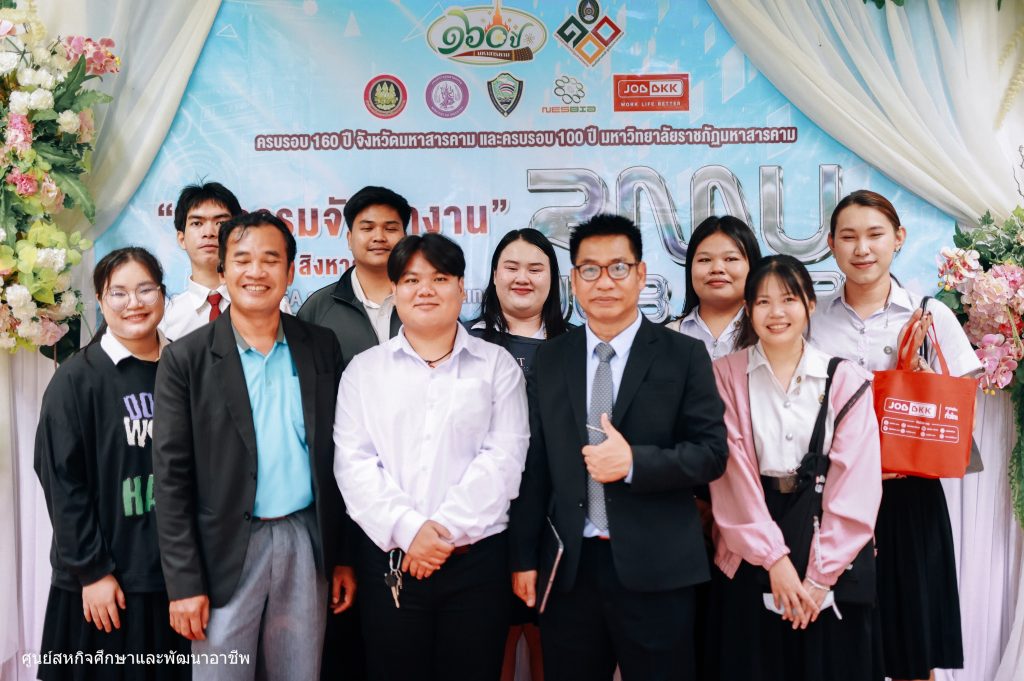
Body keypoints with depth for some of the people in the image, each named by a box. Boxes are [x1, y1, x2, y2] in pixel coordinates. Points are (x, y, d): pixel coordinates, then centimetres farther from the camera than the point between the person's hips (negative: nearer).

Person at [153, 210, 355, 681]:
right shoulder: (187, 359, -4)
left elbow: (339, 458, 7)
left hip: (306, 542, 3)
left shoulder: (322, 348, 4)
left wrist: (344, 556, 7)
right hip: (225, 550, -2)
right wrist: (184, 582, -8)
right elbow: (172, 477, -5)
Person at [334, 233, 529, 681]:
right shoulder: (364, 370, 7)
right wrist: (407, 529, -13)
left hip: (477, 559, 0)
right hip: (389, 558, 1)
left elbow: (502, 458, -4)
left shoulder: (497, 366, 5)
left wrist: (445, 528, -13)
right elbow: (353, 463, -1)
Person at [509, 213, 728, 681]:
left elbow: (712, 452, -5)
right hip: (568, 568, 3)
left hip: (655, 568, -2)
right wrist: (524, 556, 4)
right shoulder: (550, 359, 7)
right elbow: (534, 463, 7)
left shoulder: (683, 356, -1)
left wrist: (634, 462, -19)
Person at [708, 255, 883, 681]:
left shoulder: (846, 380, 0)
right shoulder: (725, 376, 0)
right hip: (751, 556, 0)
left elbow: (855, 482, -6)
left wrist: (822, 572, -11)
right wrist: (775, 558, -12)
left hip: (833, 556, 0)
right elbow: (733, 474, -6)